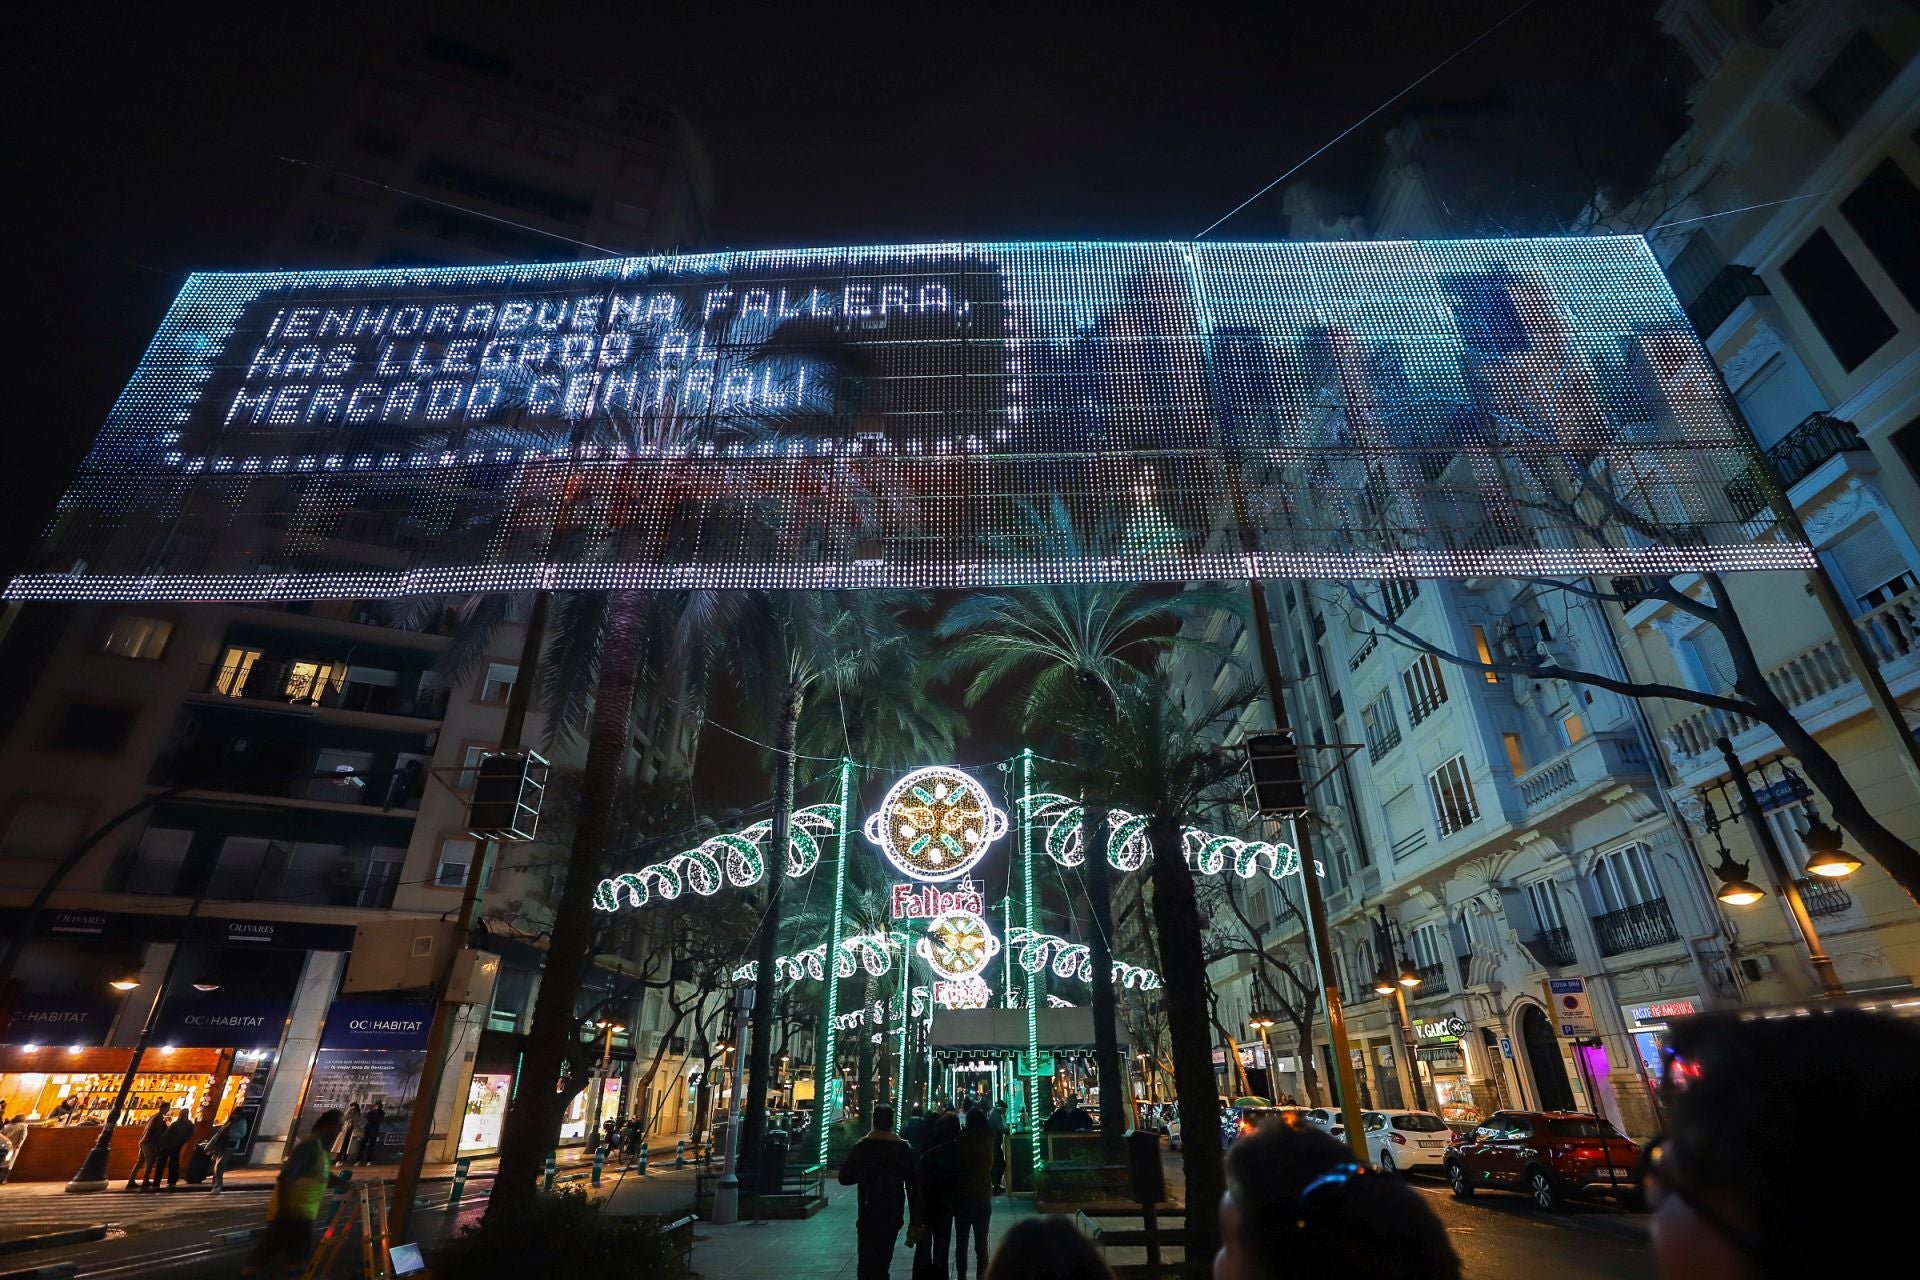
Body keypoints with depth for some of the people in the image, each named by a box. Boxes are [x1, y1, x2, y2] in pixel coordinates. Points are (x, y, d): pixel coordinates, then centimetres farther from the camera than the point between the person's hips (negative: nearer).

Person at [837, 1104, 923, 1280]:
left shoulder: (862, 1147, -10)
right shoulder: (904, 1148, -2)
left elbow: (845, 1178, -6)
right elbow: (913, 1185, -1)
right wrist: (916, 1220, 4)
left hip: (869, 1213, -3)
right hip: (894, 1213, 3)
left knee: (867, 1260, 1)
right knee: (884, 1257, 20)